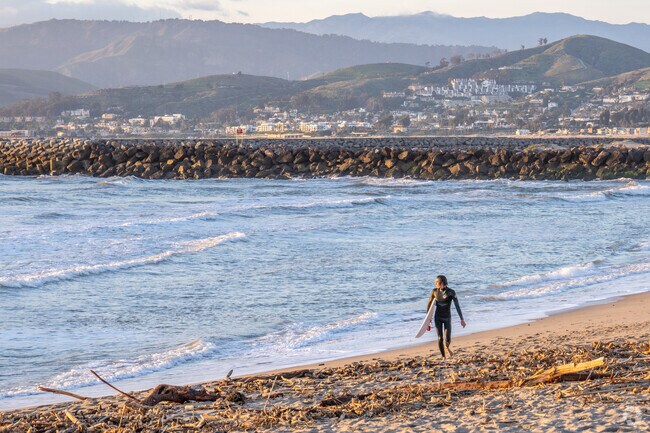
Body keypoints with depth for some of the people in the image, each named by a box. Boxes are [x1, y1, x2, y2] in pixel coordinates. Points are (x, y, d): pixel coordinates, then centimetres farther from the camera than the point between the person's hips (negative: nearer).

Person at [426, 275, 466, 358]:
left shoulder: (451, 292, -16)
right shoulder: (434, 291, -6)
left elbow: (457, 306, -20)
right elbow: (429, 303, 6)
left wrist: (462, 319, -25)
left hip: (447, 318, -2)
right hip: (437, 317, 2)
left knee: (448, 340, -9)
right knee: (440, 338, -7)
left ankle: (447, 347, 27)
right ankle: (443, 356, 11)